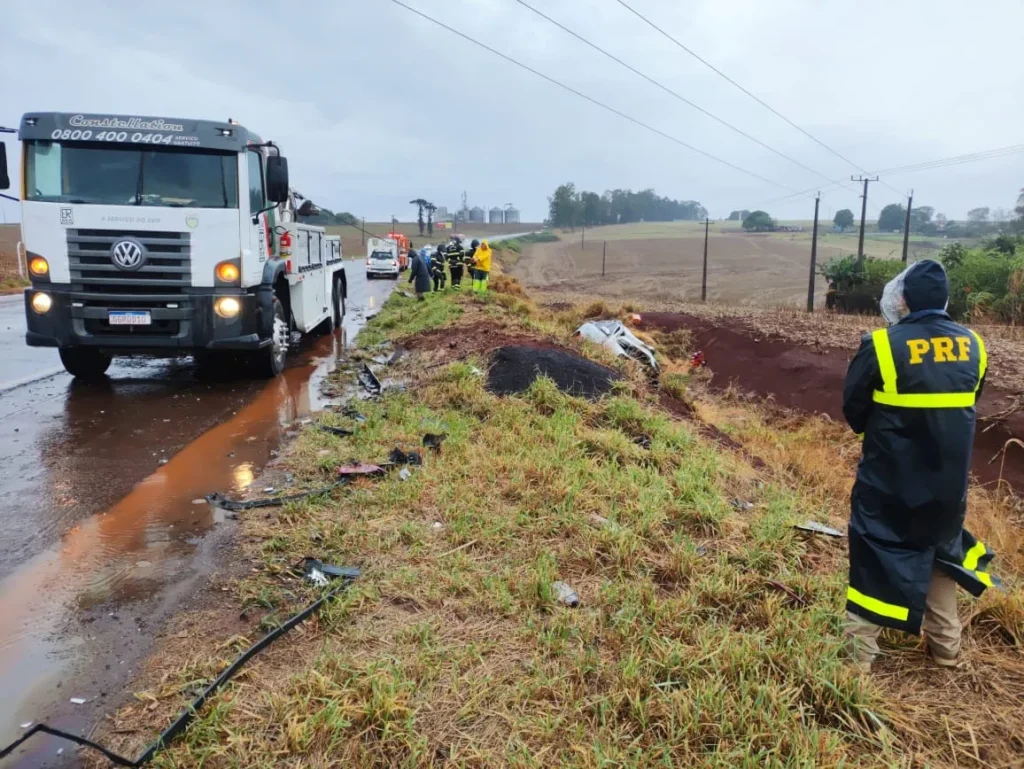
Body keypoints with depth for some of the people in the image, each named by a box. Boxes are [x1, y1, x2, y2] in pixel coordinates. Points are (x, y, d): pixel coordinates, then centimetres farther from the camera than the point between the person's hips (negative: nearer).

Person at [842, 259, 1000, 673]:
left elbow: (853, 408, -6)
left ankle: (860, 650, 11)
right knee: (940, 552, 22)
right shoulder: (972, 345, -1)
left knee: (875, 555, 6)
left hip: (889, 478, -5)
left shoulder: (882, 345, -17)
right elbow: (966, 405, 11)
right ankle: (946, 647, 33)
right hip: (949, 477, 5)